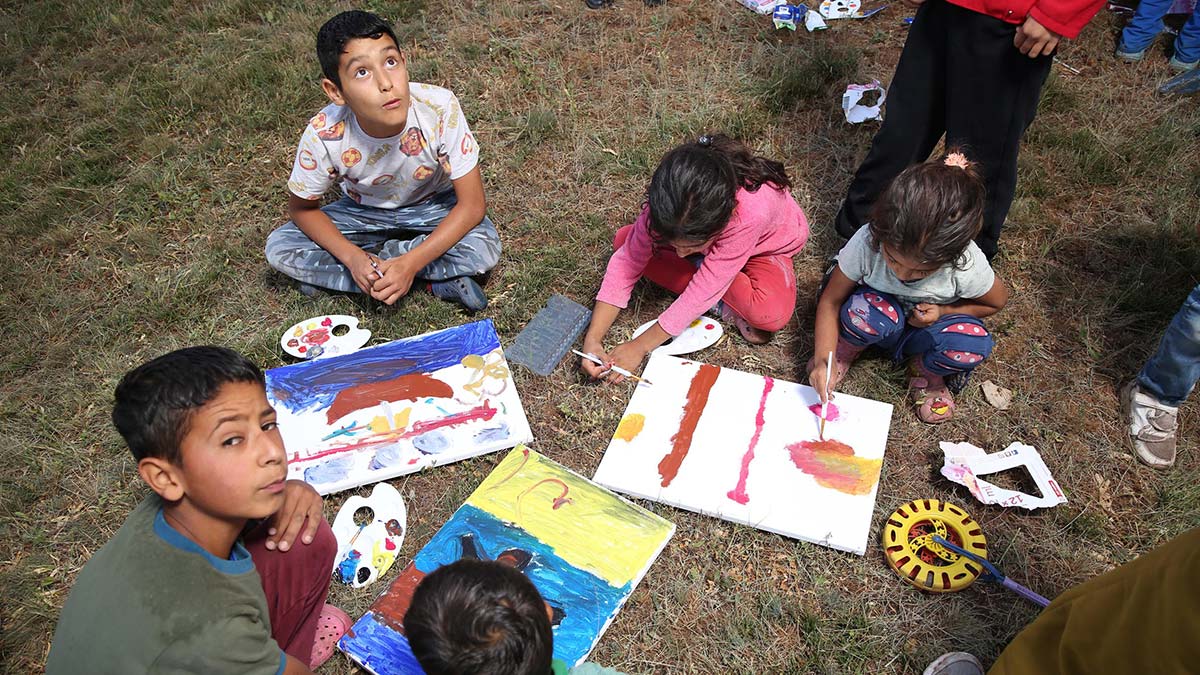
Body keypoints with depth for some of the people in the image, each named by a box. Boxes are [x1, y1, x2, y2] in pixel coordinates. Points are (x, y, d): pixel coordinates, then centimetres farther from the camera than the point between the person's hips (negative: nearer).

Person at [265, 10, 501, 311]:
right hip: (363, 211, 2)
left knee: (485, 248, -30)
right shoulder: (323, 135, -29)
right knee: (278, 248, -18)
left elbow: (472, 204, -26)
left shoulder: (440, 109, -34)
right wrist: (352, 258, -28)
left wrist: (411, 263, -35)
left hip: (432, 207, -1)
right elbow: (302, 207, -11)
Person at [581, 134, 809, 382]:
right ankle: (727, 305, -13)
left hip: (765, 244, -4)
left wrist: (639, 347, -32)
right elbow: (626, 262, -24)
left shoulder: (751, 213, -45)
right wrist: (592, 339, -32)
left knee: (772, 314, -36)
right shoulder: (666, 205, -34)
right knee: (625, 241, -18)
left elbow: (702, 292, -38)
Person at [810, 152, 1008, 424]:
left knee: (974, 344, -31)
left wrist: (943, 312, -21)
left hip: (922, 329, 1)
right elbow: (831, 301, -20)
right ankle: (846, 347, 0)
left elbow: (997, 301, -6)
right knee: (864, 311, -38)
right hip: (880, 320, -1)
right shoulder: (866, 243, -33)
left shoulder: (968, 266, -30)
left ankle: (927, 372, 4)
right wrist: (824, 357, -32)